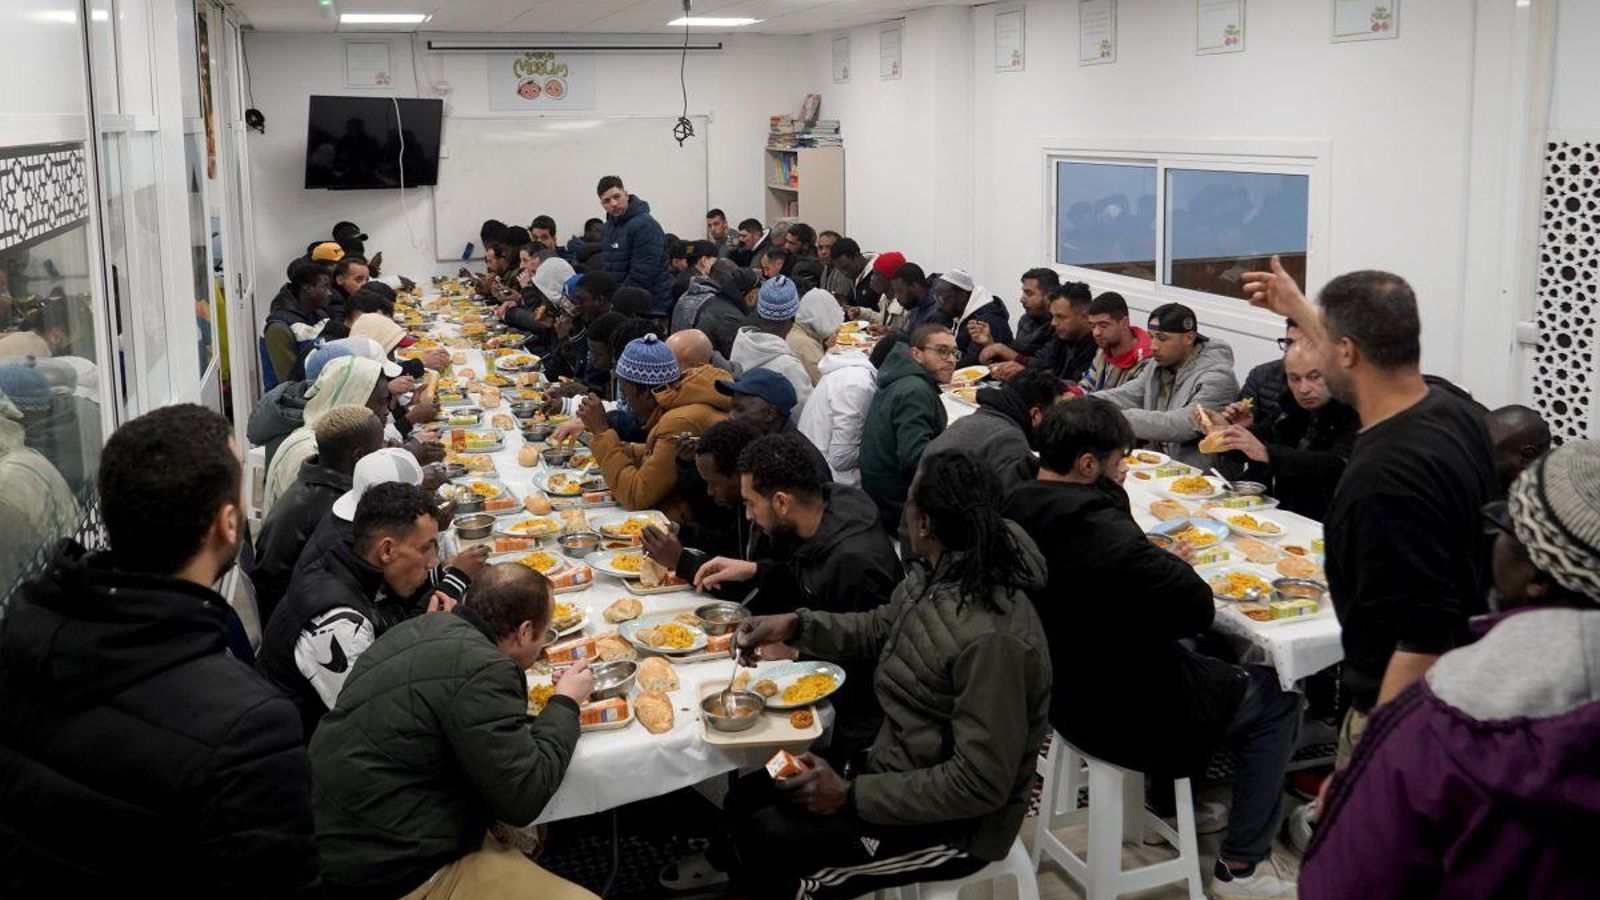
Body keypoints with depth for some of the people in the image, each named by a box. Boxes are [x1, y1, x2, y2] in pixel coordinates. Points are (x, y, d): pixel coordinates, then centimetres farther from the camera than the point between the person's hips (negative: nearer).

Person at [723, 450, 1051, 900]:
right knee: (747, 799, 7)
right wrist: (795, 626, -2)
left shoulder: (991, 639, -32)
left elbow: (981, 784, -28)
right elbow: (878, 629, 15)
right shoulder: (932, 578, -5)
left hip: (954, 827, -8)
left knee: (767, 841, -13)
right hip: (897, 770, 8)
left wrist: (852, 795, -22)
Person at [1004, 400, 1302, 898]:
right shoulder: (1104, 535, -34)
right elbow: (1198, 608, -28)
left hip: (1062, 693, 9)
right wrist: (1175, 567, -8)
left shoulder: (1019, 511, -8)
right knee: (1275, 700, 11)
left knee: (1209, 661, 31)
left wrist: (1156, 562, -3)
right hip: (1128, 717, -9)